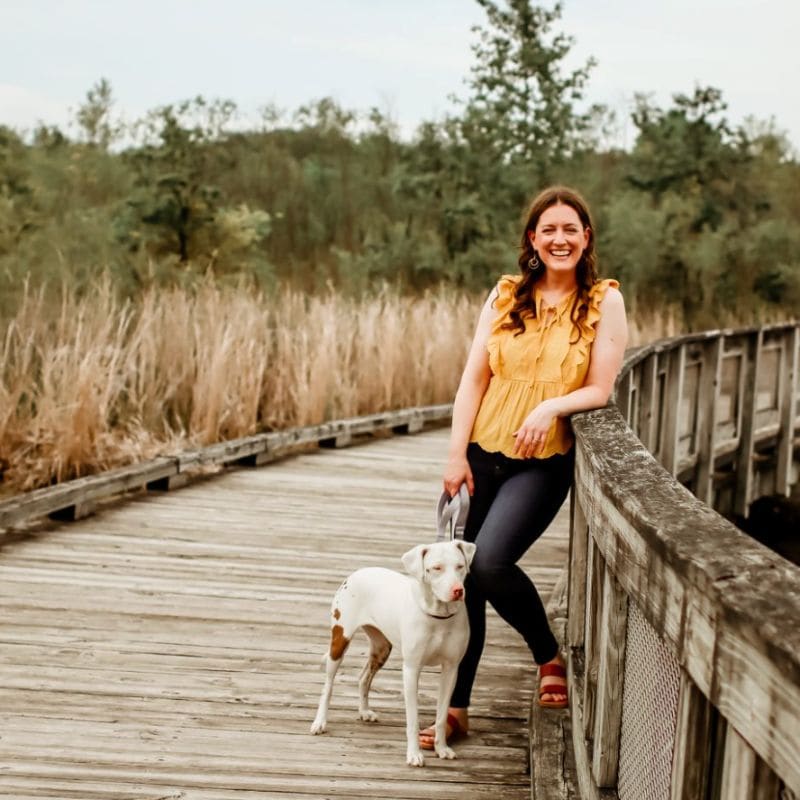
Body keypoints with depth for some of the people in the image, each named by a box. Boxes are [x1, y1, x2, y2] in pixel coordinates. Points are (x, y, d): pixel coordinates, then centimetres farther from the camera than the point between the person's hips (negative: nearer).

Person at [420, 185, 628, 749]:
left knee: (490, 562, -23)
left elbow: (600, 389, -3)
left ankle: (549, 654, 5)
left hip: (543, 462, -3)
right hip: (481, 454, 4)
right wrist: (456, 453, -3)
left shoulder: (604, 301, -1)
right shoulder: (506, 295, 6)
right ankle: (456, 709, 15)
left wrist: (551, 407, -22)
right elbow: (473, 378, 4)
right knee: (458, 579, 2)